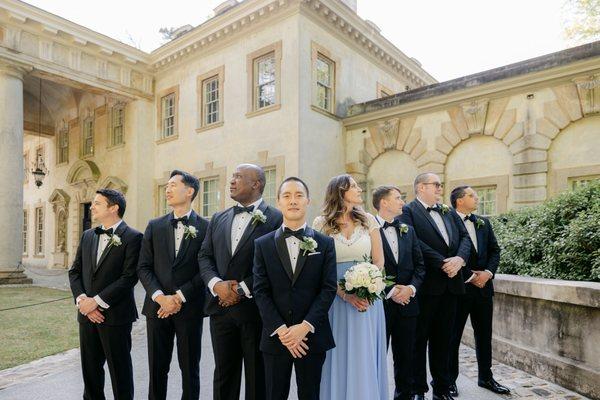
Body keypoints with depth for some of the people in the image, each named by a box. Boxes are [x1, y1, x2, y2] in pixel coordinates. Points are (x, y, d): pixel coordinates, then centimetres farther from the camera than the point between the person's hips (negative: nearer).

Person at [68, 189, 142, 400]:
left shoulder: (132, 237, -10)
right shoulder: (87, 236, 11)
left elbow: (129, 277, -16)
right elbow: (75, 271, 10)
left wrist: (97, 301, -16)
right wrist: (81, 299, -5)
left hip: (116, 315, -6)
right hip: (87, 314, 6)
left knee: (119, 370, 6)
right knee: (90, 367, 17)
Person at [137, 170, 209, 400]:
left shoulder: (205, 227, -4)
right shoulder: (155, 226, 7)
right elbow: (143, 267, 3)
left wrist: (179, 297, -12)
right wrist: (160, 296, -11)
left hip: (190, 309, -3)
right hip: (157, 306, 3)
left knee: (189, 369, 10)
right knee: (157, 368, 14)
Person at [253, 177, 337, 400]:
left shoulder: (325, 244, 1)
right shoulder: (263, 245, 2)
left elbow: (329, 288, -4)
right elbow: (260, 291, -3)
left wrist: (305, 326, -13)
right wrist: (281, 330, -11)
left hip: (312, 336, 0)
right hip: (275, 337, 1)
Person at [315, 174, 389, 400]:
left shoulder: (368, 220, 5)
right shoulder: (322, 223, -2)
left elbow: (379, 261, 6)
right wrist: (344, 293, -15)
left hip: (368, 298, 2)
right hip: (336, 298, -2)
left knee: (366, 359, 8)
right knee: (340, 358, 7)